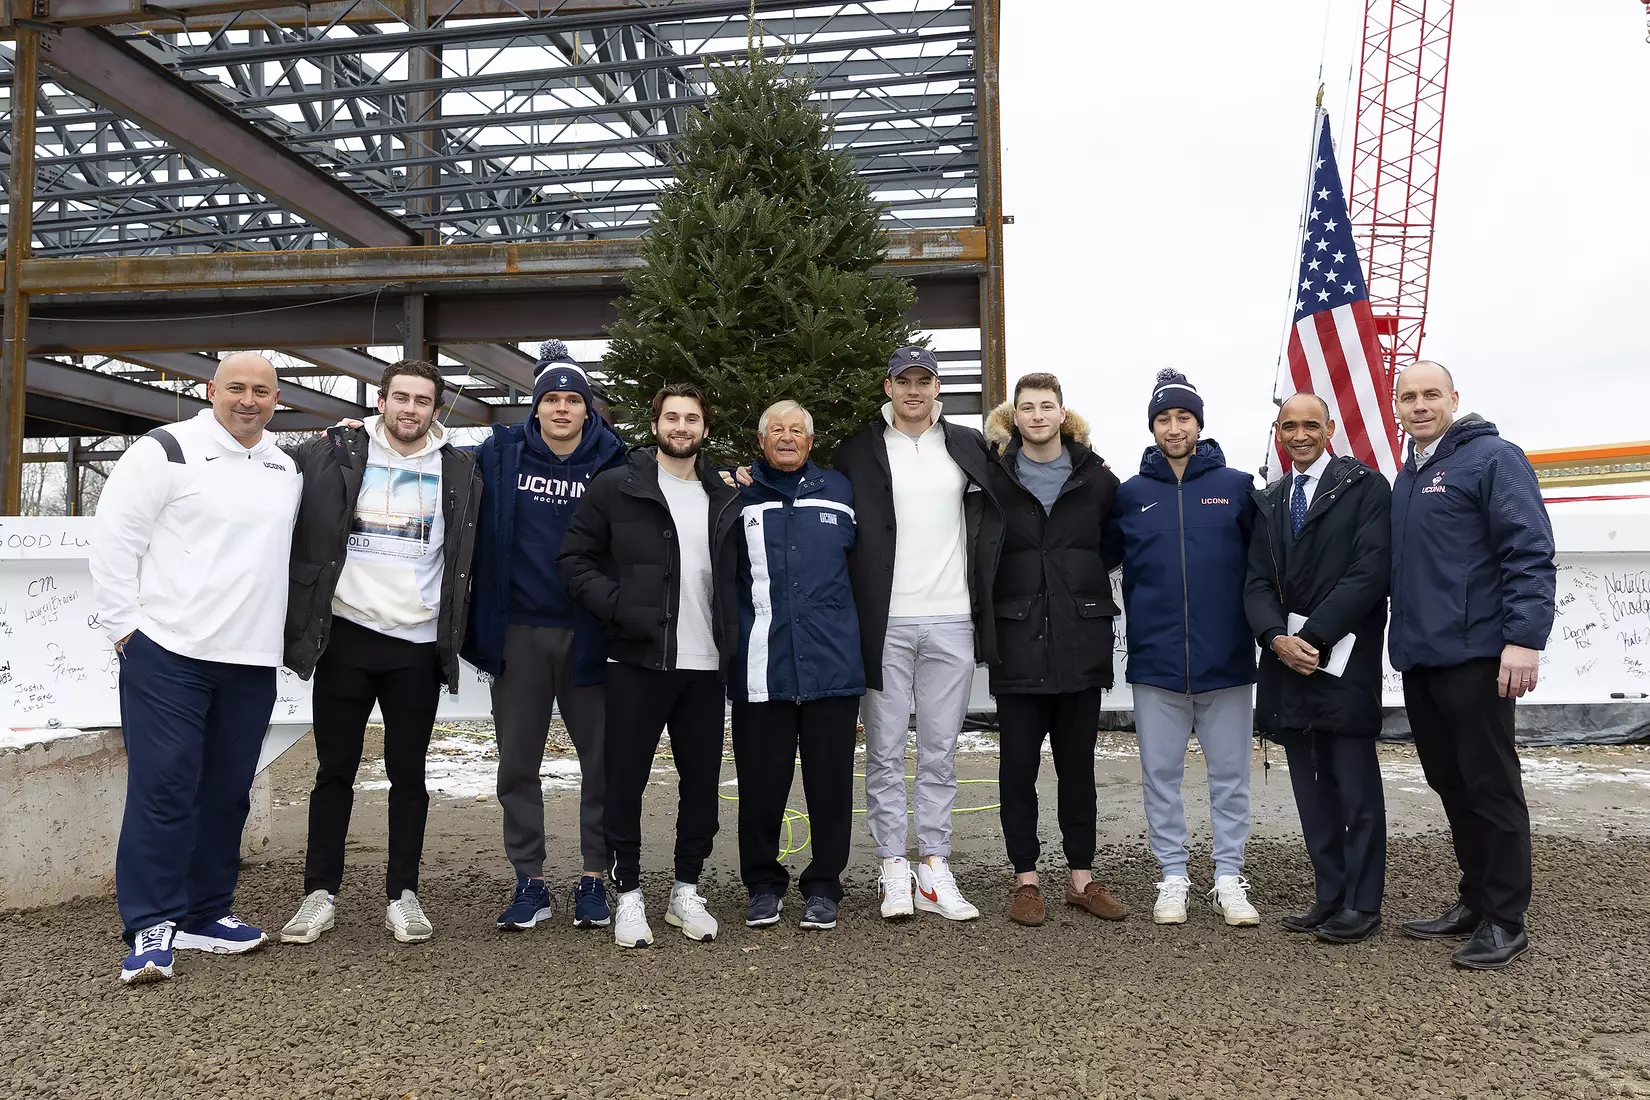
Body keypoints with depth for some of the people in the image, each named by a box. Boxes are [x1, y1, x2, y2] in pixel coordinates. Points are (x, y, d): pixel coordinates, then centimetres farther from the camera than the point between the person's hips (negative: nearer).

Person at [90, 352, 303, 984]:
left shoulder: (287, 469, 14)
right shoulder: (165, 452, -4)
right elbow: (114, 541, -6)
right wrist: (124, 625, -7)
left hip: (252, 660, 6)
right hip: (169, 654, -5)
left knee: (228, 791, 11)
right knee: (162, 788, -5)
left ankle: (205, 914, 23)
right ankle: (150, 928, 4)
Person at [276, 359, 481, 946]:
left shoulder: (459, 471, 4)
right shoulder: (334, 453, 1)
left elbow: (470, 555, 10)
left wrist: (454, 632, 5)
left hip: (418, 645, 1)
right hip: (346, 636, 0)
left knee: (408, 773, 8)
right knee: (334, 770, 7)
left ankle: (403, 894, 18)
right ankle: (320, 893, 18)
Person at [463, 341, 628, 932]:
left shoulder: (612, 464, 0)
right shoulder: (500, 455, 3)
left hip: (588, 632, -1)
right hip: (519, 632, 1)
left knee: (602, 758, 5)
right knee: (517, 762, 7)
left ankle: (594, 878, 20)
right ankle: (530, 882, 20)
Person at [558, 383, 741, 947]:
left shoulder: (725, 499, 12)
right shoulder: (616, 488, -1)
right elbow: (574, 558, -2)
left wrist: (732, 635, 7)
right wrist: (617, 607, -15)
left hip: (705, 667, 4)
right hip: (636, 662, -3)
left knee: (702, 782, 8)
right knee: (625, 780, 3)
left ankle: (686, 890, 24)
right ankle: (629, 894, 19)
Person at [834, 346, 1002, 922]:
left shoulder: (970, 447, 11)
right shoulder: (857, 453, 5)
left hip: (952, 621, 2)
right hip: (885, 622, -2)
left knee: (940, 753, 8)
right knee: (886, 752, 3)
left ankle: (935, 871, 15)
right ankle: (894, 869, 12)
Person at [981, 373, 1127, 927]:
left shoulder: (1096, 478, 5)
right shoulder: (993, 477, 2)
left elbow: (1114, 545, 17)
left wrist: (1084, 584, 7)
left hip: (1081, 639, 1)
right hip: (1017, 642, -1)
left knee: (1078, 765, 10)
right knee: (1019, 764, 3)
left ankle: (1082, 877, 20)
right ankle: (1026, 879, 15)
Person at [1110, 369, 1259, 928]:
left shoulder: (1238, 487, 2)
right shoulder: (1129, 495, 5)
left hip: (1227, 661, -1)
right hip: (1156, 663, 1)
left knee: (1230, 776, 8)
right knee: (1161, 775, 8)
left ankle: (1229, 877, 20)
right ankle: (1173, 877, 20)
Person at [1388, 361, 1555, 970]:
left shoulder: (1492, 458, -6)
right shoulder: (1407, 477, 17)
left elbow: (1530, 553, -14)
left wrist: (1524, 636, -21)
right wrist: (1402, 639, 14)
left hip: (1474, 657, -8)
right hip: (1419, 659, 8)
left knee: (1490, 785, -1)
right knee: (1450, 782, 13)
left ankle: (1504, 920, 8)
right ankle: (1474, 901, 24)